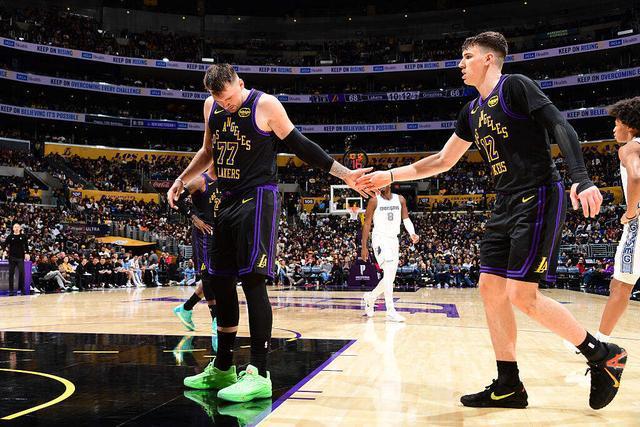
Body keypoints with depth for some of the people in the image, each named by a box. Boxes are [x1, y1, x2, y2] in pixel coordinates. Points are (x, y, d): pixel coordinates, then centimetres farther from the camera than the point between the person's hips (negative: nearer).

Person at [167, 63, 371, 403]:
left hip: (257, 199, -7)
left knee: (253, 280, -15)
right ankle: (222, 368, 20)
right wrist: (182, 180, 21)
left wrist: (344, 173, -9)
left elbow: (300, 146, -6)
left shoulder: (266, 105, -10)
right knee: (221, 282, 9)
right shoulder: (211, 107, 10)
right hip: (228, 200, 7)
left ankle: (259, 374, -13)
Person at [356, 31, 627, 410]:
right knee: (490, 288, 4)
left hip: (539, 198, -9)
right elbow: (443, 161, 23)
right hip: (507, 205, 9)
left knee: (522, 294, -13)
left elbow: (560, 126, -15)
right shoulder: (472, 112, 18)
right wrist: (390, 176, 19)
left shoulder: (515, 86, -6)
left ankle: (604, 355, 5)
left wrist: (582, 179, -29)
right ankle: (509, 386, 13)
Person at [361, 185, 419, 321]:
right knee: (389, 273, -21)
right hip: (380, 239, -6)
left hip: (394, 240, 6)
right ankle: (391, 311, -23)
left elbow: (406, 218, 4)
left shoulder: (400, 199, 6)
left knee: (390, 278, 10)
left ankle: (370, 297, 35)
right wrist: (364, 247, -7)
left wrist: (412, 233, -17)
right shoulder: (374, 201, -6)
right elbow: (366, 224, -3)